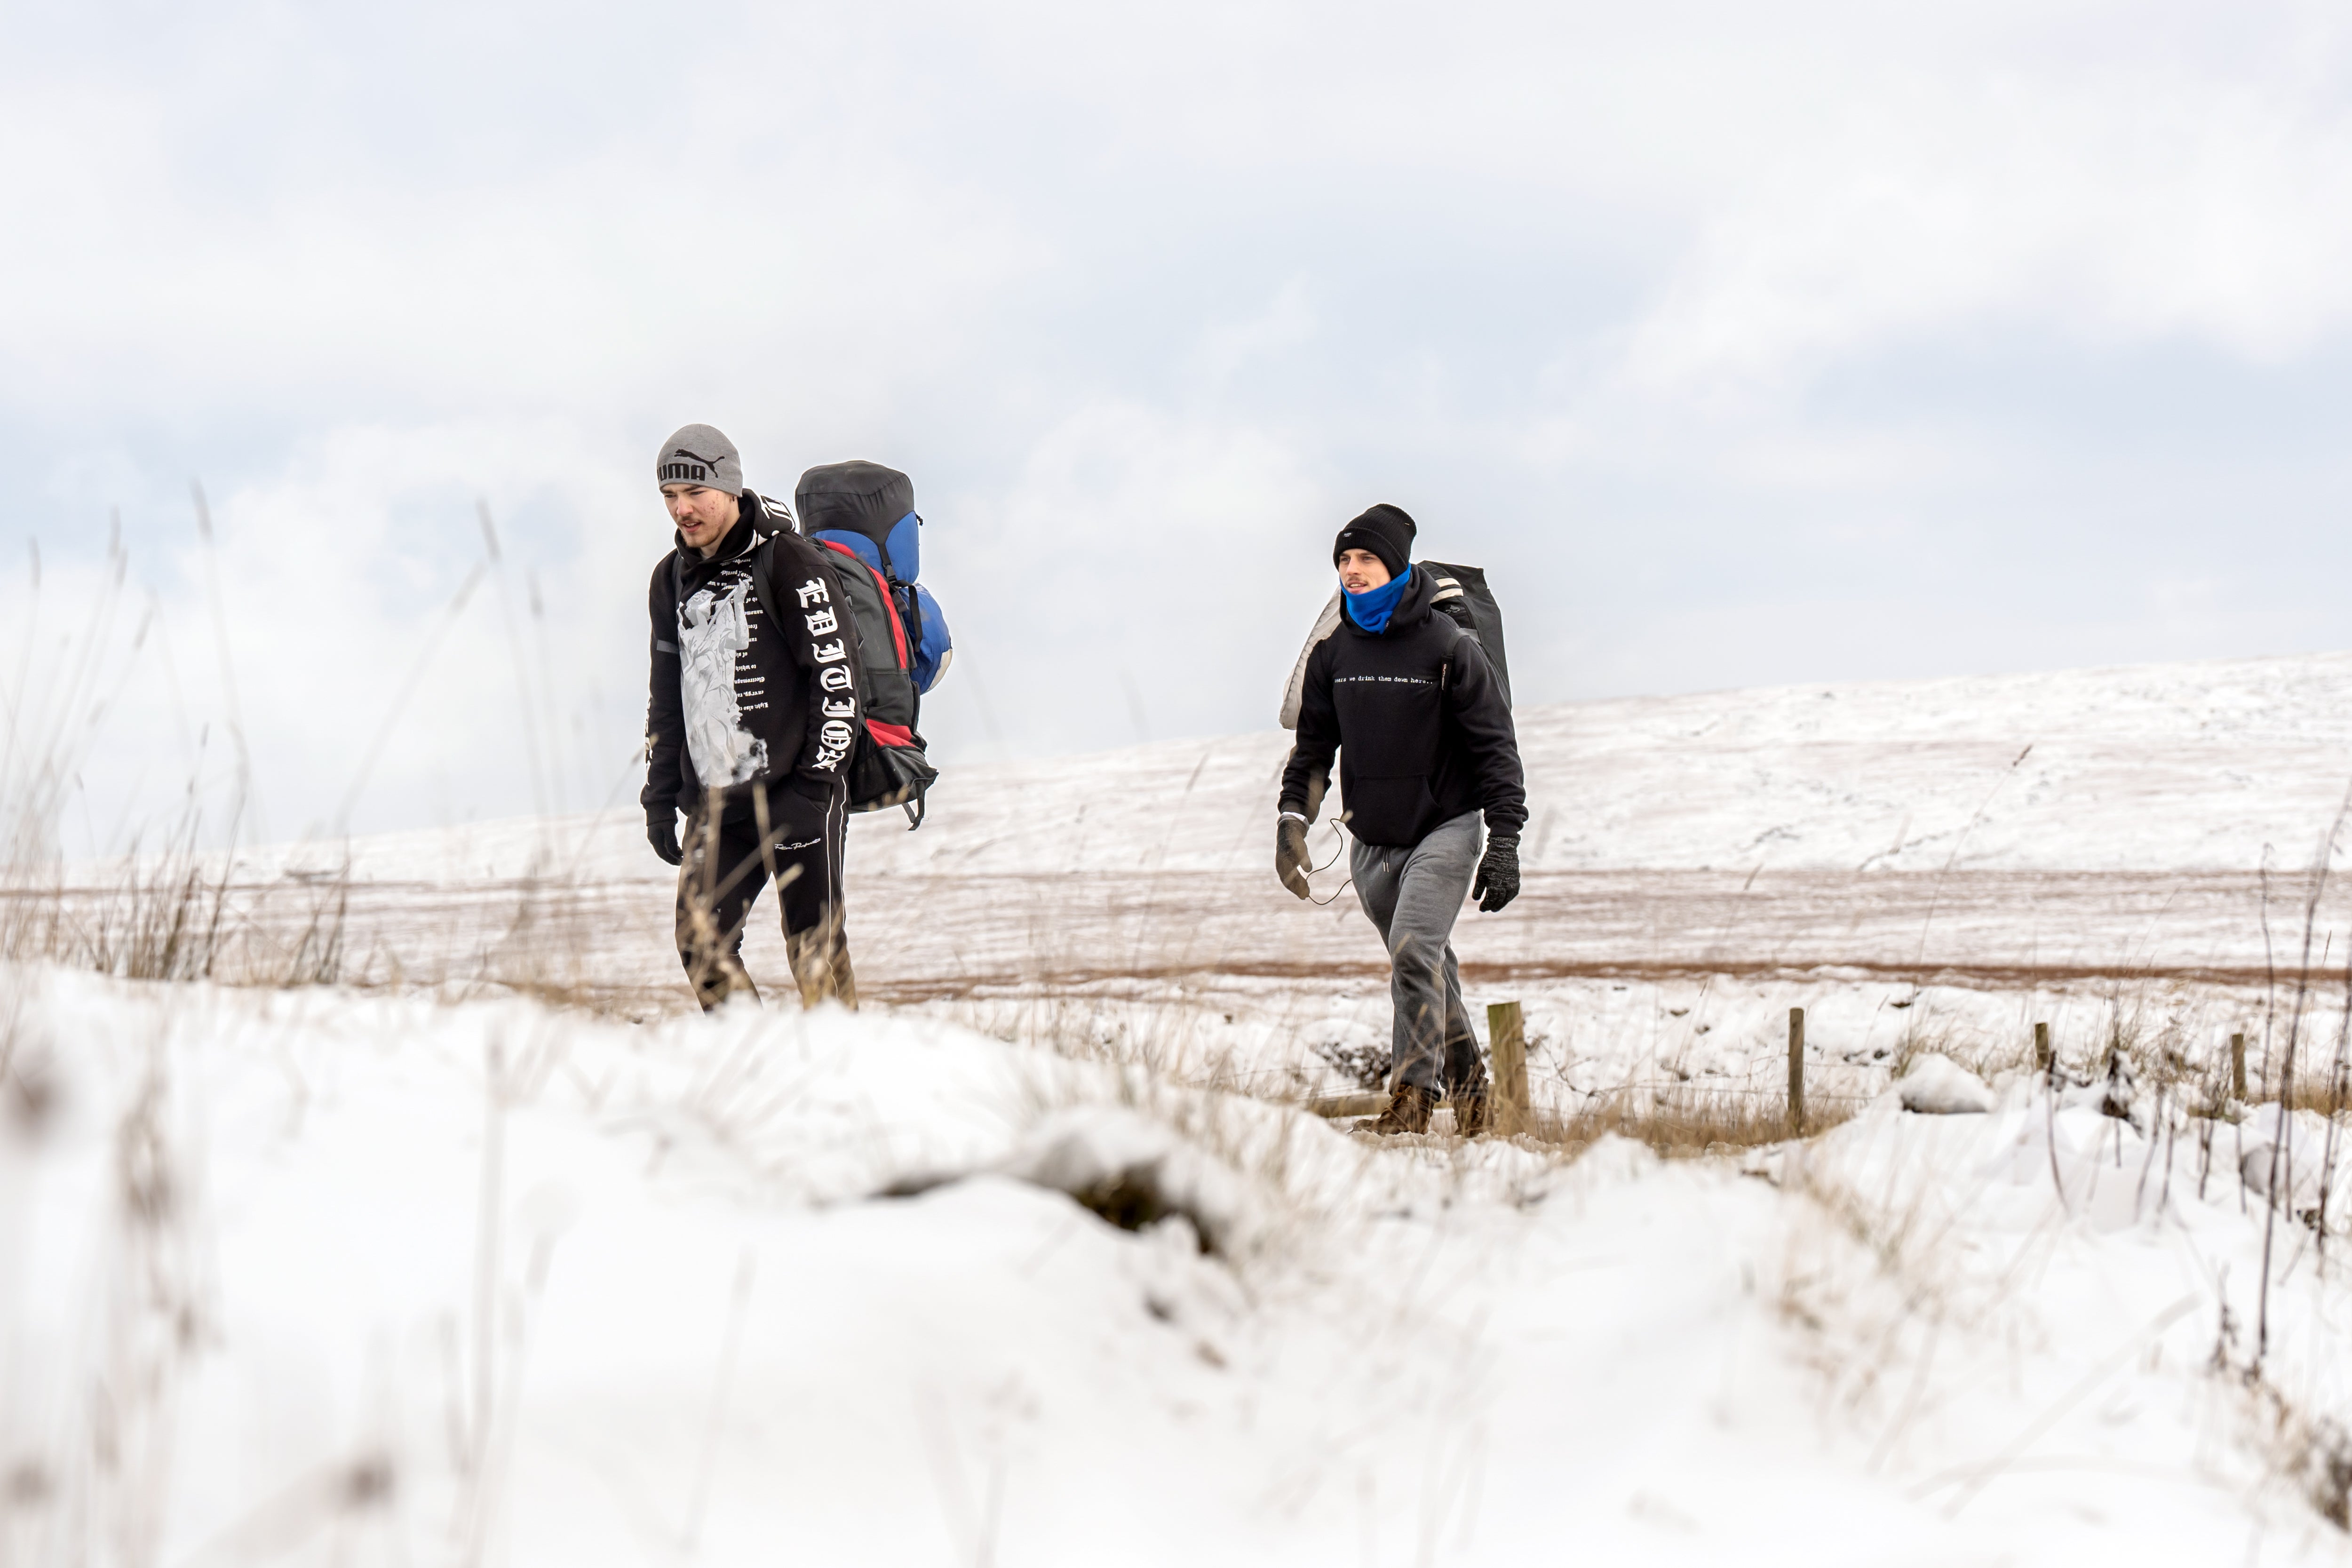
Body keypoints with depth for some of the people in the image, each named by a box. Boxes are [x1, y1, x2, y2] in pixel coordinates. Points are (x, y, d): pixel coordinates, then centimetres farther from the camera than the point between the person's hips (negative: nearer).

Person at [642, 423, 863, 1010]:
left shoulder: (791, 563, -6)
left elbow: (837, 679, -9)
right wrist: (660, 793, 16)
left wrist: (815, 785, -13)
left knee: (815, 948, -4)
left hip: (795, 793, -6)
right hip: (717, 804, 6)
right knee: (701, 941, -3)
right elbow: (666, 694, 22)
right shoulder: (671, 578, 14)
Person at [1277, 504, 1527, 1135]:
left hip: (1445, 829, -5)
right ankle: (1466, 1085, 24)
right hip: (1371, 842, 5)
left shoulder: (1448, 648, -8)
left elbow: (1494, 745, -6)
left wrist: (1505, 841, -11)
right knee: (1427, 965, 11)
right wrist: (1293, 815, 1)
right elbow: (1314, 743, 15)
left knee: (1415, 950, -21)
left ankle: (1414, 1091, -15)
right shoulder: (1333, 653, 5)